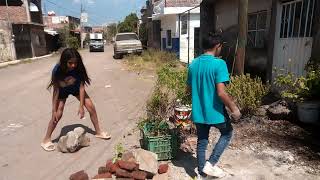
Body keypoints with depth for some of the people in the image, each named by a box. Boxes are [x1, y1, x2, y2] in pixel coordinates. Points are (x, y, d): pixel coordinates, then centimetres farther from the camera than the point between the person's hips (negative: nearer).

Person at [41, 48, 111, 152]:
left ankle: (98, 132, 11)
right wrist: (54, 110, -24)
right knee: (58, 114, -11)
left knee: (91, 107, -6)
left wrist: (81, 106, -25)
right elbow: (56, 90, -27)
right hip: (62, 90, -1)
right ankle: (46, 140, 7)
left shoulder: (78, 68, -31)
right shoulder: (57, 70, -34)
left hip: (75, 87, 2)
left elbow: (81, 87, -24)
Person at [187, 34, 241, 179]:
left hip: (198, 111, 6)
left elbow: (189, 89, 11)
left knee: (202, 141, 18)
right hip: (214, 111, -6)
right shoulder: (219, 63, -18)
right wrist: (234, 109, -11)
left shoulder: (193, 64, 3)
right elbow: (221, 93, -23)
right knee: (227, 134, 21)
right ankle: (210, 164, 14)